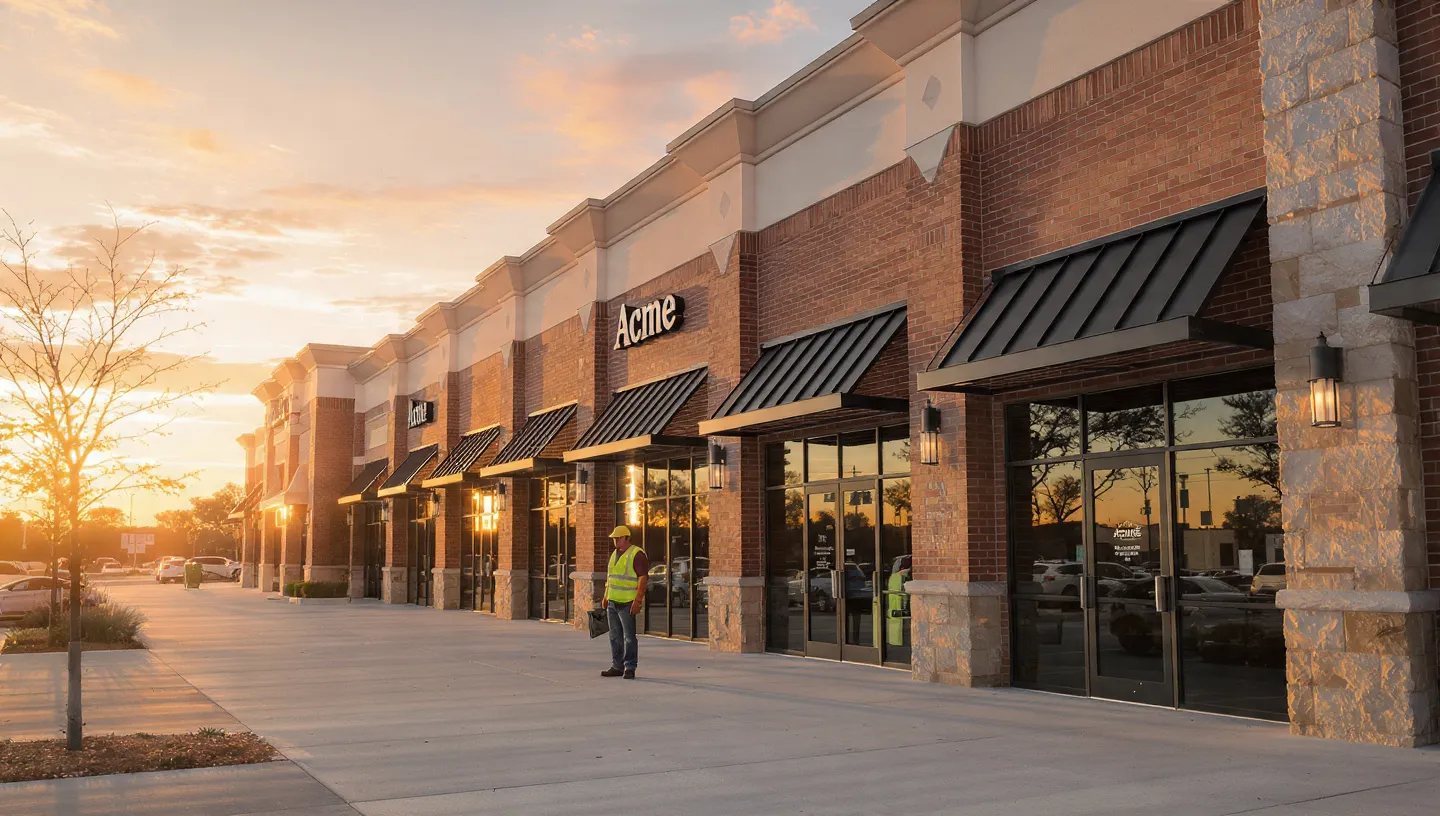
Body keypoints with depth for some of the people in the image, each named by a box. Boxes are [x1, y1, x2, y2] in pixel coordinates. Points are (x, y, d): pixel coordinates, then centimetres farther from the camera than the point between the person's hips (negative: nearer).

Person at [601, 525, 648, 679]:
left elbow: (643, 578, -15)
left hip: (627, 603, -8)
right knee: (615, 636, 12)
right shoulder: (614, 554, 16)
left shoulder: (636, 554, -10)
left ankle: (630, 668, 3)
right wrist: (606, 596, 18)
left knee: (629, 636, -3)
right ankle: (617, 667, 20)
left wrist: (638, 601, -21)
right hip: (613, 602, 8)